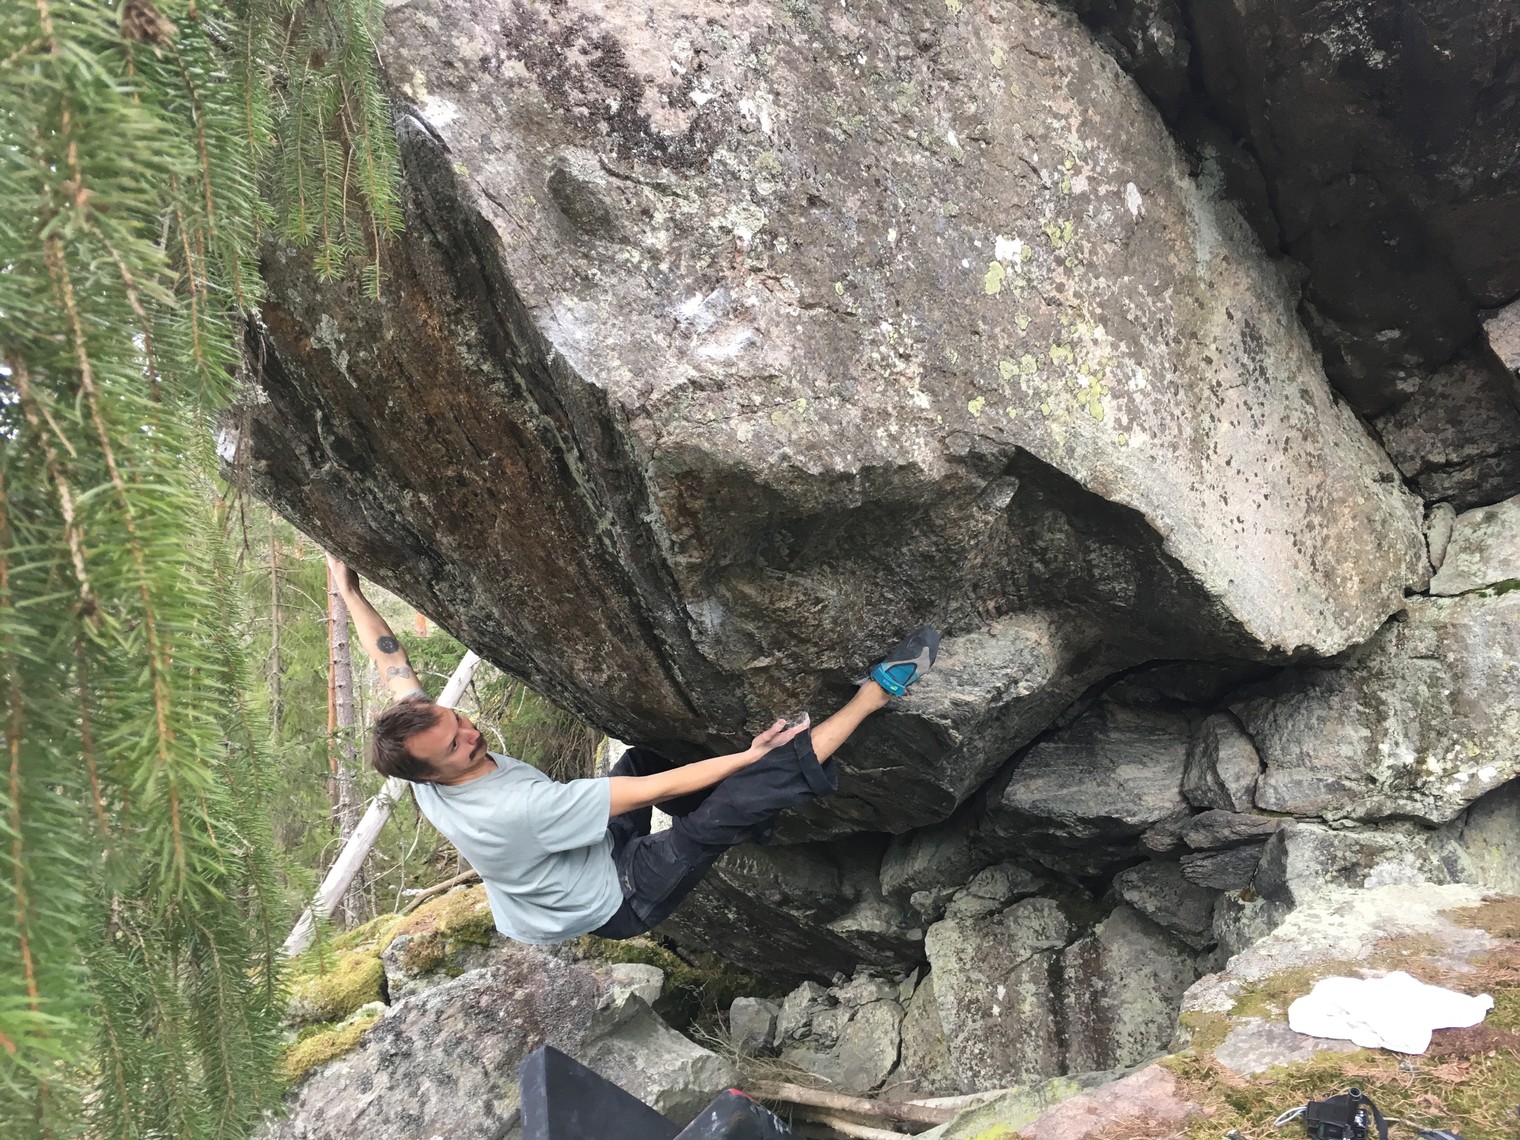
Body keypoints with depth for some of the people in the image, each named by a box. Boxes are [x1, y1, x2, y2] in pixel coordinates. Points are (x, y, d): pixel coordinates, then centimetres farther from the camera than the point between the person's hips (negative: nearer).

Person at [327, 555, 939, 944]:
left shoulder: (421, 758, -16)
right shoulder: (515, 810, -39)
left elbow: (393, 666, 2)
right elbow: (655, 791, -34)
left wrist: (351, 594, 8)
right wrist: (749, 753, -26)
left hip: (590, 855, 10)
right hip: (621, 902, -9)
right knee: (735, 800, -25)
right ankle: (874, 693, -20)